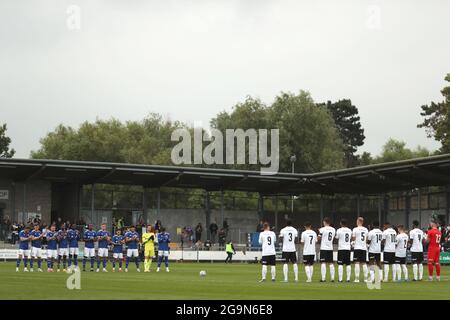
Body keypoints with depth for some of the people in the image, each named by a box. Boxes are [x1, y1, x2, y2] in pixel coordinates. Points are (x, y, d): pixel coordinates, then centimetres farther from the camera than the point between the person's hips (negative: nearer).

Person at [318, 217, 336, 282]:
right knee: (331, 263, 9)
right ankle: (332, 278, 6)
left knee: (323, 263, -4)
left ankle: (323, 278, -10)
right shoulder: (333, 229, 8)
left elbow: (318, 238, -4)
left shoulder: (322, 229, -9)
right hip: (330, 248, 5)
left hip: (323, 248, -5)